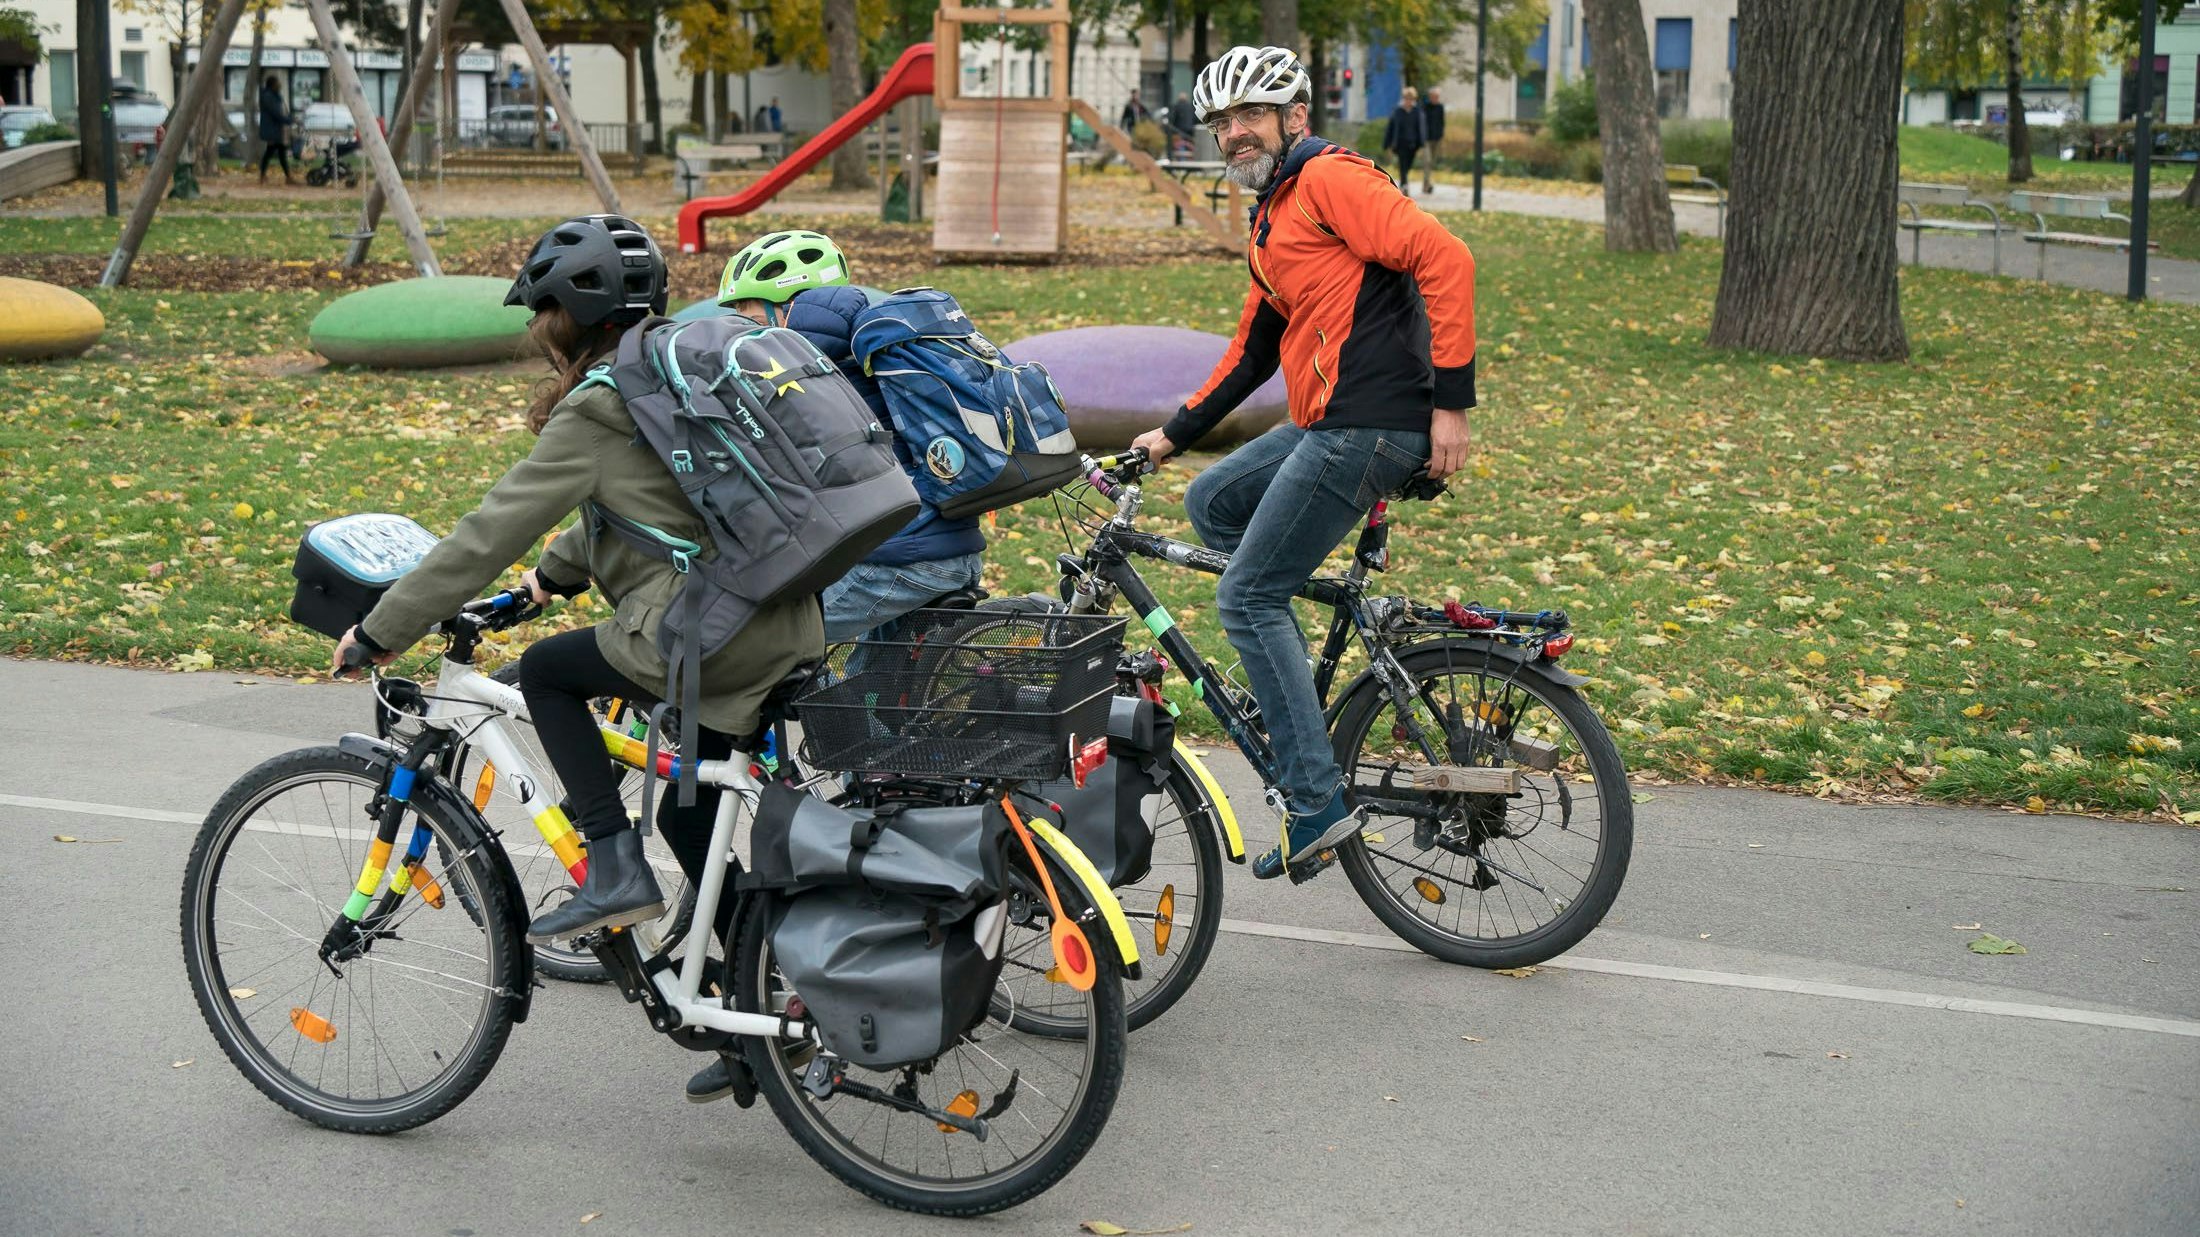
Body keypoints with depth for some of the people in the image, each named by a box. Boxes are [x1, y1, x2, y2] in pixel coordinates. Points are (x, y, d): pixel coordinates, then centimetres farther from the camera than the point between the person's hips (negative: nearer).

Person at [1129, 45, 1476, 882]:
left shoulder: (1329, 179, -8)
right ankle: (1295, 682, 17)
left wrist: (1451, 402, -21)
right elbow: (1252, 351, 30)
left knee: (1246, 598, -7)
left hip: (1370, 422, -10)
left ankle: (1317, 802, -5)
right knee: (1212, 502, 20)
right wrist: (1172, 435, 27)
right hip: (1325, 425, 10)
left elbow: (1445, 258, -19)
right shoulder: (1271, 219, 23)